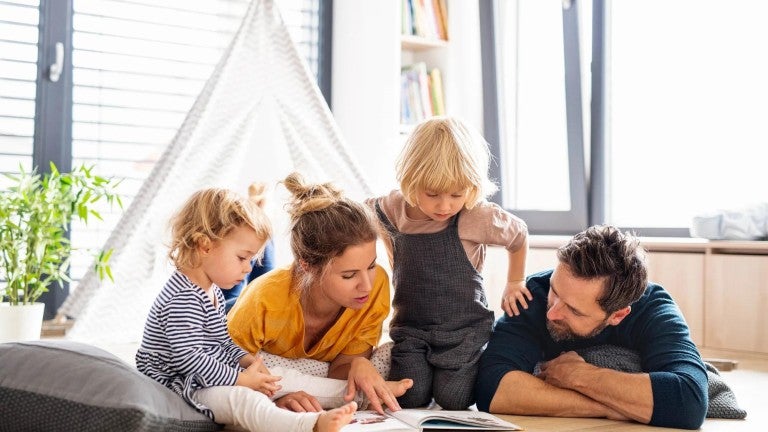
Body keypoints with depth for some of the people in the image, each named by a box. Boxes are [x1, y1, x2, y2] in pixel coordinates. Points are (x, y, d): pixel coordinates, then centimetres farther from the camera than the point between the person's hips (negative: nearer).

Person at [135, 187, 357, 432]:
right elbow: (189, 358, -26)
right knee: (242, 399, -35)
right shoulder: (183, 299, -22)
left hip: (218, 378, 12)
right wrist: (240, 379, -20)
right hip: (186, 387, -12)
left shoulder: (212, 291, 14)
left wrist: (246, 360, 4)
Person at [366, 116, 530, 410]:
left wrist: (514, 283, 13)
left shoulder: (479, 217, -18)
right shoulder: (392, 209, -9)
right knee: (410, 397, -15)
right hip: (411, 327, 2)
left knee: (452, 400, -13)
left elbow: (519, 234, 3)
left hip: (464, 328, -2)